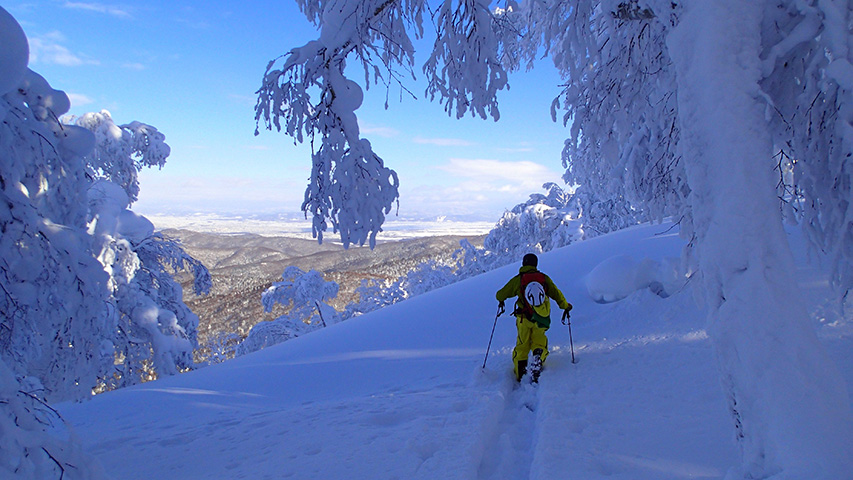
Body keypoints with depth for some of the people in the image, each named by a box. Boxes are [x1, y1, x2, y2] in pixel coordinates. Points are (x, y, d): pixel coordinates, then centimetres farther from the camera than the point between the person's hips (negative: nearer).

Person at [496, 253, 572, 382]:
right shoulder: (544, 278, 3)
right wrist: (565, 306, 26)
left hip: (524, 318, -1)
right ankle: (538, 358, -16)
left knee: (522, 345, 10)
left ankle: (520, 374, 7)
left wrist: (501, 300, 31)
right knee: (539, 341, 15)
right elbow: (556, 294, 9)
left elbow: (501, 294, 7)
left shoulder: (518, 279, -1)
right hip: (541, 319, 1)